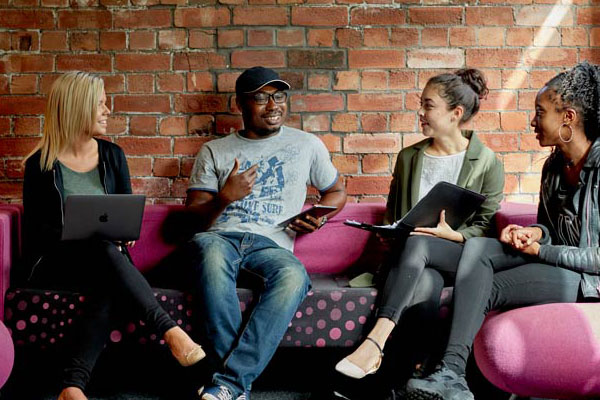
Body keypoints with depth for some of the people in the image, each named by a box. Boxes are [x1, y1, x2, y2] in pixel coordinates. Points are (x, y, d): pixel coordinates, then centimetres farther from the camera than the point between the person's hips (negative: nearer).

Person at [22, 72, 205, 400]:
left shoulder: (111, 155, 12)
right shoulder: (41, 164, 1)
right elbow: (36, 230, -1)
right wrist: (85, 236, -18)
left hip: (103, 259, 3)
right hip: (54, 263, -2)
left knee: (110, 288, -35)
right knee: (104, 253, -37)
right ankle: (170, 330, -40)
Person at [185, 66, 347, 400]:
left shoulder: (308, 145, 19)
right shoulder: (214, 152, 17)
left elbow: (337, 192, 28)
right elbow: (193, 215, 12)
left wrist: (318, 218, 6)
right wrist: (225, 197, -9)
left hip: (272, 244, 0)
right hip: (221, 237, 0)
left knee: (294, 275, -37)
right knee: (208, 247, -39)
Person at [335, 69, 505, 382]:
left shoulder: (487, 163, 4)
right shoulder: (408, 158, 15)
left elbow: (484, 226, 2)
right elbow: (392, 213, 25)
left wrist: (450, 234, -17)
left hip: (462, 254, -2)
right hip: (420, 259, 3)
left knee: (416, 244, -38)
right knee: (424, 285, -38)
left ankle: (375, 342, -47)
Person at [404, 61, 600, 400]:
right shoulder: (554, 165, 9)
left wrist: (538, 250, -14)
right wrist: (535, 233, -2)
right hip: (553, 259, 8)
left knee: (483, 289, -24)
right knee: (476, 247, -19)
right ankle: (451, 373, -31)